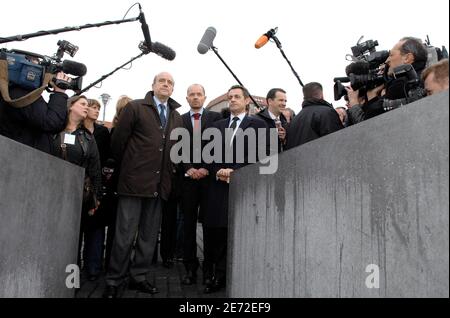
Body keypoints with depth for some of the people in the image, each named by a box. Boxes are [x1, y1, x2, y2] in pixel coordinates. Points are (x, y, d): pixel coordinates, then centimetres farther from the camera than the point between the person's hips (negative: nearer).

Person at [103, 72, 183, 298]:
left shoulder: (177, 117, 13)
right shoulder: (135, 107, 0)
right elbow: (117, 140, -1)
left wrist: (167, 174, 10)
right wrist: (125, 167, 6)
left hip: (159, 184, 5)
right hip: (134, 181, -4)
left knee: (149, 235, 11)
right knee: (125, 235, 0)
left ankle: (139, 277, 25)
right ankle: (113, 281, 15)